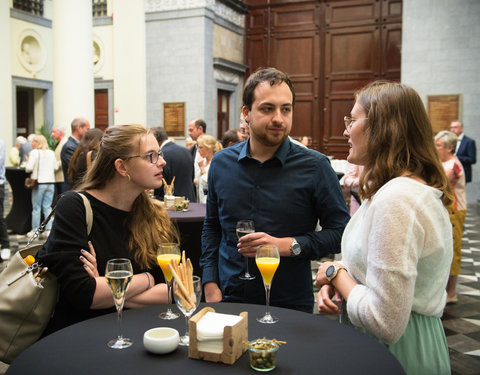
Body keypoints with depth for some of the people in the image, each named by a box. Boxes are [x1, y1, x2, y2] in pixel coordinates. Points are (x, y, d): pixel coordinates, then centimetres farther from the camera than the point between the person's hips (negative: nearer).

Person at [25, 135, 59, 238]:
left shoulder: (34, 152, -7)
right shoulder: (51, 153, 6)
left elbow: (29, 168, -12)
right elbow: (56, 167, 11)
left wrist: (27, 162, 8)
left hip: (39, 182, -4)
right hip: (50, 182, 4)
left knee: (36, 208, 4)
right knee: (47, 207, 9)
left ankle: (34, 230, 10)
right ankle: (48, 229, 6)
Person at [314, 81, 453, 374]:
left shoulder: (395, 200, -26)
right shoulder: (422, 188, 6)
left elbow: (385, 324, -28)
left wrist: (335, 272, -14)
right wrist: (336, 283, -1)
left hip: (396, 351, -9)